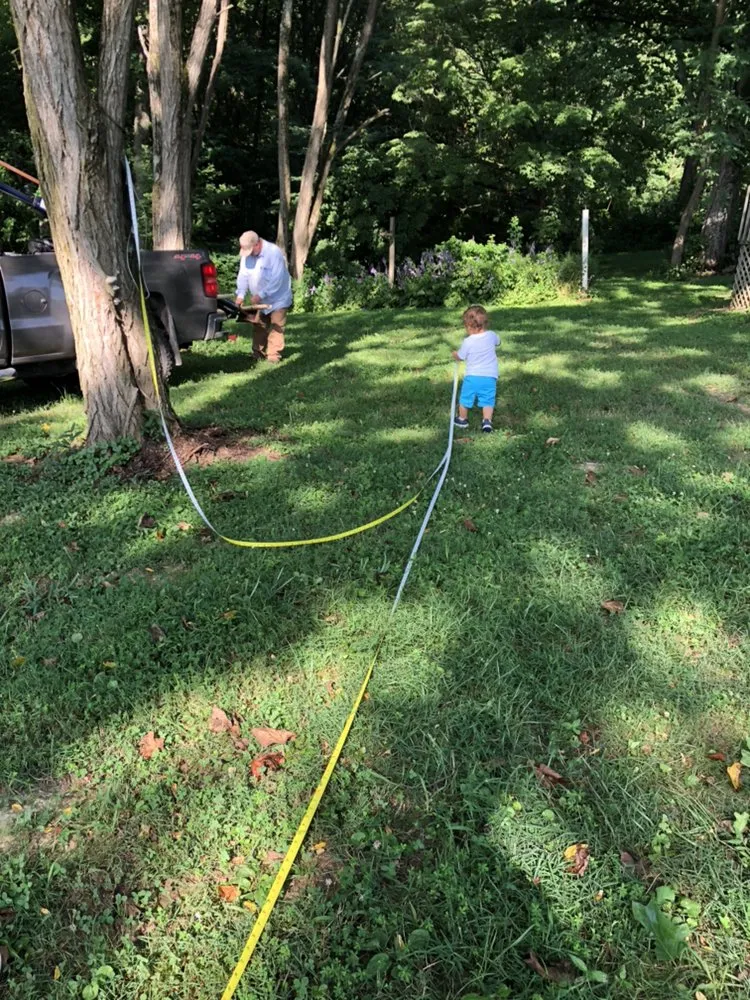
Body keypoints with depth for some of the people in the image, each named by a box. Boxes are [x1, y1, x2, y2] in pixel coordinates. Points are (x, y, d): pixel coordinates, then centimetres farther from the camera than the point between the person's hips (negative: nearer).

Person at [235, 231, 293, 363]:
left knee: (276, 328, -6)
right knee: (259, 327, 12)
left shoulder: (273, 252, -24)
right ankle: (258, 353, 21)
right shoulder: (246, 254, -3)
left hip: (277, 299, -6)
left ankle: (274, 356, -3)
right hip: (259, 300, 7)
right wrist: (241, 294, -18)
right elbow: (243, 275, -3)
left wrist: (261, 295, -31)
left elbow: (276, 279, -29)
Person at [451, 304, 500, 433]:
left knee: (465, 399, 17)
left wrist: (455, 354, 24)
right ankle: (487, 421, -10)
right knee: (488, 401, 5)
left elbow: (460, 357, 1)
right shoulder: (491, 335, -2)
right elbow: (498, 342, 21)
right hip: (489, 377, 2)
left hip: (472, 376, -2)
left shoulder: (468, 342, -13)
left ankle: (462, 419, 32)